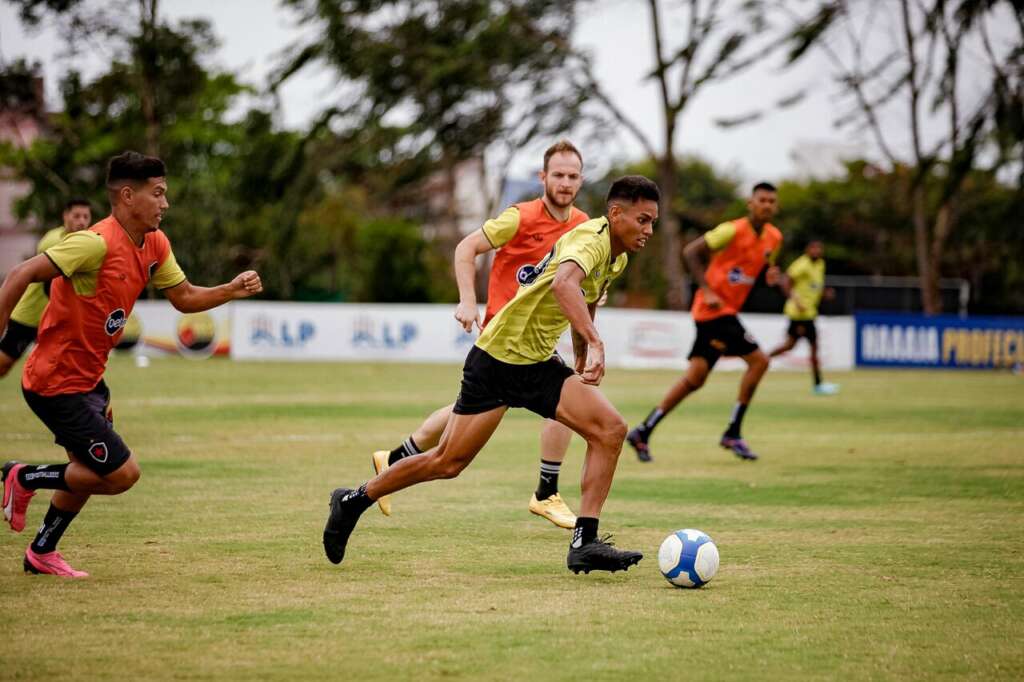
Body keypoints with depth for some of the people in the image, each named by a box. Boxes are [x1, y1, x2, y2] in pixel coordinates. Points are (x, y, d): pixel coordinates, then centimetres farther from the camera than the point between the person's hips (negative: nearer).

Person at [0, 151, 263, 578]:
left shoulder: (155, 245, 3)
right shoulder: (98, 242, -25)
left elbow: (184, 298, 14)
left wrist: (231, 290, -4)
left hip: (88, 380, 10)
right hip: (56, 384, -9)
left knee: (89, 471, 22)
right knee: (123, 473, -10)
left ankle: (42, 553, 40)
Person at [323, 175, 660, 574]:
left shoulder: (616, 259, 7)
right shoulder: (592, 239, -22)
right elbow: (563, 284, -45)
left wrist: (584, 364, 33)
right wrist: (595, 344, -55)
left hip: (539, 365, 8)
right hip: (498, 358, -8)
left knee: (611, 430, -12)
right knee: (446, 463, 0)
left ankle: (584, 544, -12)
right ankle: (354, 500, 22)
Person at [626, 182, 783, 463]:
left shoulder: (774, 238, 8)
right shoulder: (733, 230, -16)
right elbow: (690, 251, -16)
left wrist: (771, 275, 0)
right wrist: (707, 290, -23)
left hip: (726, 311, 8)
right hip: (715, 308, -8)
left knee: (695, 378, 8)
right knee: (758, 360, -12)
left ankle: (643, 432, 11)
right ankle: (732, 433, -5)